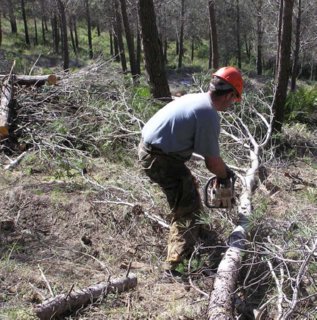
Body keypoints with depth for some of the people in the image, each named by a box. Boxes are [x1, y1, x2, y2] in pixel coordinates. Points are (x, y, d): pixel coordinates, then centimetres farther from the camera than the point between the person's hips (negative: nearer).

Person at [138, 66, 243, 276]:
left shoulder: (197, 98, 8)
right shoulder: (209, 115, -20)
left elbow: (205, 148, 20)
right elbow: (212, 162, -15)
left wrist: (223, 170, 24)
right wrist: (226, 175, 7)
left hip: (149, 147, 10)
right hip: (160, 159, -10)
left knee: (189, 187, 29)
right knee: (189, 208, -5)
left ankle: (197, 233, 49)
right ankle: (175, 263, -8)